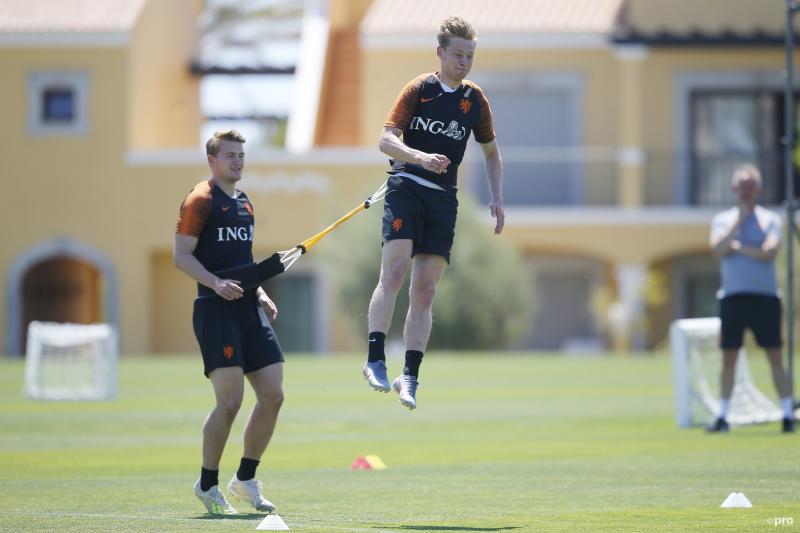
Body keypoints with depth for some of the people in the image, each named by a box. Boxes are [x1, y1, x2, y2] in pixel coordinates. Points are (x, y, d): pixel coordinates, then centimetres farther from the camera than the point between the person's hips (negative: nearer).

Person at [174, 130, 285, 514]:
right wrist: (216, 283, -23)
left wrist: (260, 294, 15)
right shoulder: (201, 200, -5)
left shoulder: (244, 204, 20)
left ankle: (245, 479, 17)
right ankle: (207, 485, 2)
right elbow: (181, 255, -10)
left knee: (272, 396, 3)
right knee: (230, 401, -12)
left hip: (249, 310, 8)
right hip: (216, 310, -8)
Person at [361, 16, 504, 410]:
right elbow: (386, 140, -7)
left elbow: (491, 153, 22)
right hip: (405, 188, -3)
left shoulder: (475, 100, 10)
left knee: (425, 291, 0)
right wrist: (421, 157, -25)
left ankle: (410, 377, 2)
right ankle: (375, 360, -19)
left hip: (443, 199, 3)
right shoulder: (418, 89, -1)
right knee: (394, 273, -19)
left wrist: (497, 200, 10)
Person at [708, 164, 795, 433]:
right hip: (732, 297, 2)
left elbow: (769, 252, -11)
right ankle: (723, 416, 8)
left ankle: (788, 414, -1)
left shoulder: (770, 219, 5)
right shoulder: (723, 219, 11)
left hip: (765, 297, -2)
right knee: (729, 358, 3)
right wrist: (740, 219, -11)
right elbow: (718, 249, -8)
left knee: (775, 357, -3)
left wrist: (737, 247, -6)